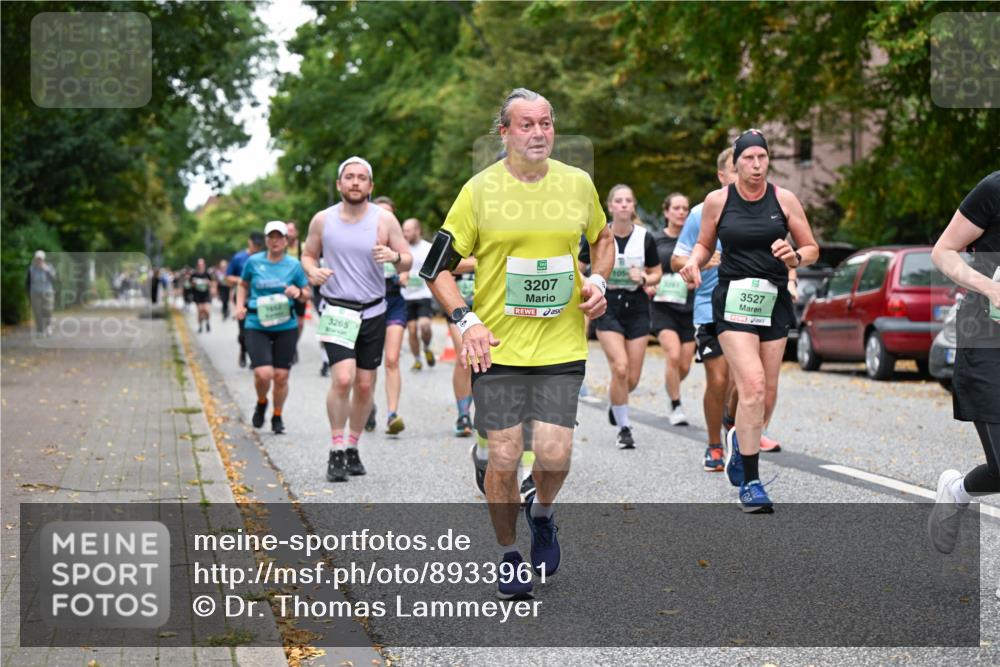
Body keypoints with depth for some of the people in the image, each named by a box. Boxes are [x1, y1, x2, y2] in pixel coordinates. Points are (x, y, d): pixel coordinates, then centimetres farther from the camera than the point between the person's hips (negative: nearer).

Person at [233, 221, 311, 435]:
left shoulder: (294, 265, 3)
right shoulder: (253, 262, 3)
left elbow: (308, 294, 12)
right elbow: (243, 285, 20)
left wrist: (298, 293, -10)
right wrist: (240, 305, 4)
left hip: (285, 327, 1)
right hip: (256, 326, -1)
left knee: (281, 376, 2)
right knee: (263, 373, -15)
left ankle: (277, 417, 25)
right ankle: (261, 403, 18)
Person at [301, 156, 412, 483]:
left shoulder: (385, 219, -1)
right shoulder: (322, 220, 1)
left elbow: (407, 261, 3)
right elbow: (308, 254, 14)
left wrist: (394, 256, -20)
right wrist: (312, 271, -9)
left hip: (373, 312, 2)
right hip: (337, 311, -2)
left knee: (365, 385, 6)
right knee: (342, 379, -18)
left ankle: (352, 447, 23)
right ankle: (336, 451, -8)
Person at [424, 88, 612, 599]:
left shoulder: (578, 183, 5)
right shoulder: (480, 190, -3)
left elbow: (603, 238, 24)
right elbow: (437, 267, 0)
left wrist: (599, 281, 4)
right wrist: (466, 321, -14)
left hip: (562, 346, 1)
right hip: (497, 347, -1)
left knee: (554, 453, -8)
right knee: (504, 458, 0)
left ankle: (542, 513, 27)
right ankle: (508, 554, 23)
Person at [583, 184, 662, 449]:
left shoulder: (645, 238, -1)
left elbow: (657, 273, 10)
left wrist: (643, 279, -11)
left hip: (636, 308, 2)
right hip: (607, 308, -2)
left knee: (633, 378, 2)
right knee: (620, 367, -18)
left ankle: (616, 405, 37)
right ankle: (624, 427, -2)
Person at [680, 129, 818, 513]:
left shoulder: (784, 199, 2)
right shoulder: (717, 201, 0)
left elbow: (812, 249, 8)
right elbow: (705, 245, 14)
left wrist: (795, 257, -15)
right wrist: (693, 262, -8)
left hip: (774, 301, 3)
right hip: (733, 299, -3)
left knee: (768, 393, 8)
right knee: (752, 386, -18)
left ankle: (740, 440, 41)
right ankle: (750, 483, -13)